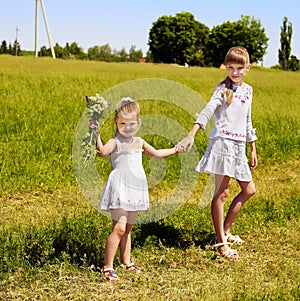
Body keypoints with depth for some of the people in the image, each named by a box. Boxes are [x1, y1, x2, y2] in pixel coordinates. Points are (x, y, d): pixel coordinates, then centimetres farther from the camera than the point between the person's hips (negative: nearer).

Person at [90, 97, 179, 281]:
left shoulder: (139, 142, 14)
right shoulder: (115, 142, -7)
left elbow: (156, 153, 32)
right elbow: (103, 151, -29)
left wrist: (175, 149, 35)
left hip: (135, 190, 6)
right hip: (120, 189, -6)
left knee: (127, 228, 16)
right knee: (119, 228, -13)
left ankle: (127, 262, 27)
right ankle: (107, 267, -8)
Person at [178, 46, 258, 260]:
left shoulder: (248, 90, 14)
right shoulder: (223, 88, -6)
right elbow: (208, 110, -20)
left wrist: (253, 149, 24)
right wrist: (191, 135, -33)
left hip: (239, 146, 8)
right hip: (222, 143, -8)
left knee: (249, 190, 13)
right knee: (221, 193, -5)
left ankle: (225, 231, 23)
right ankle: (221, 243, 2)